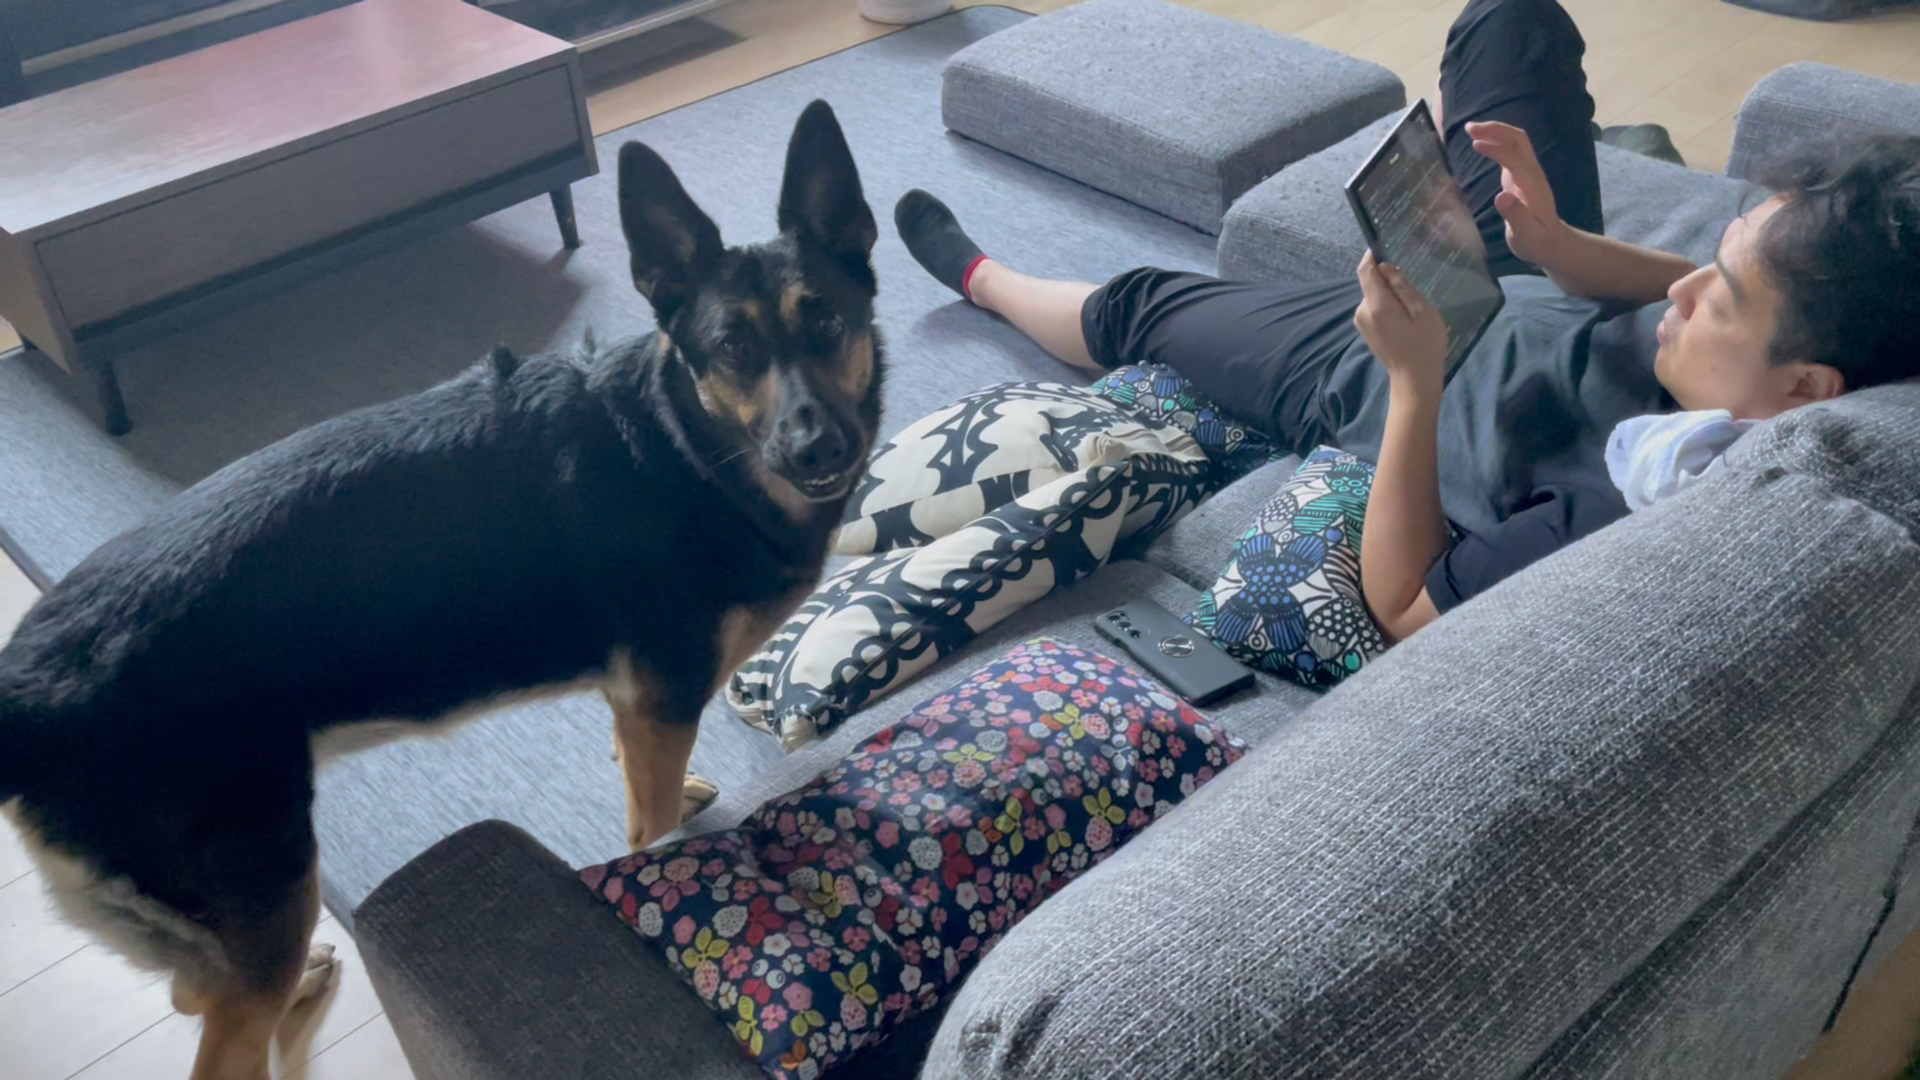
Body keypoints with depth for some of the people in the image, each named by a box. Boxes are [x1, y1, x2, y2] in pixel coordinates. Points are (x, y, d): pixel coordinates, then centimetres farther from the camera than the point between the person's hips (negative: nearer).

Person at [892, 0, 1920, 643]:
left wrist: (1416, 382, -41)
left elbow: (1399, 604, -32)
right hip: (1528, 291, 6)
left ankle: (982, 278, 52)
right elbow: (1692, 294, -7)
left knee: (1136, 303, 14)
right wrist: (1562, 245, -25)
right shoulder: (1819, 320, -30)